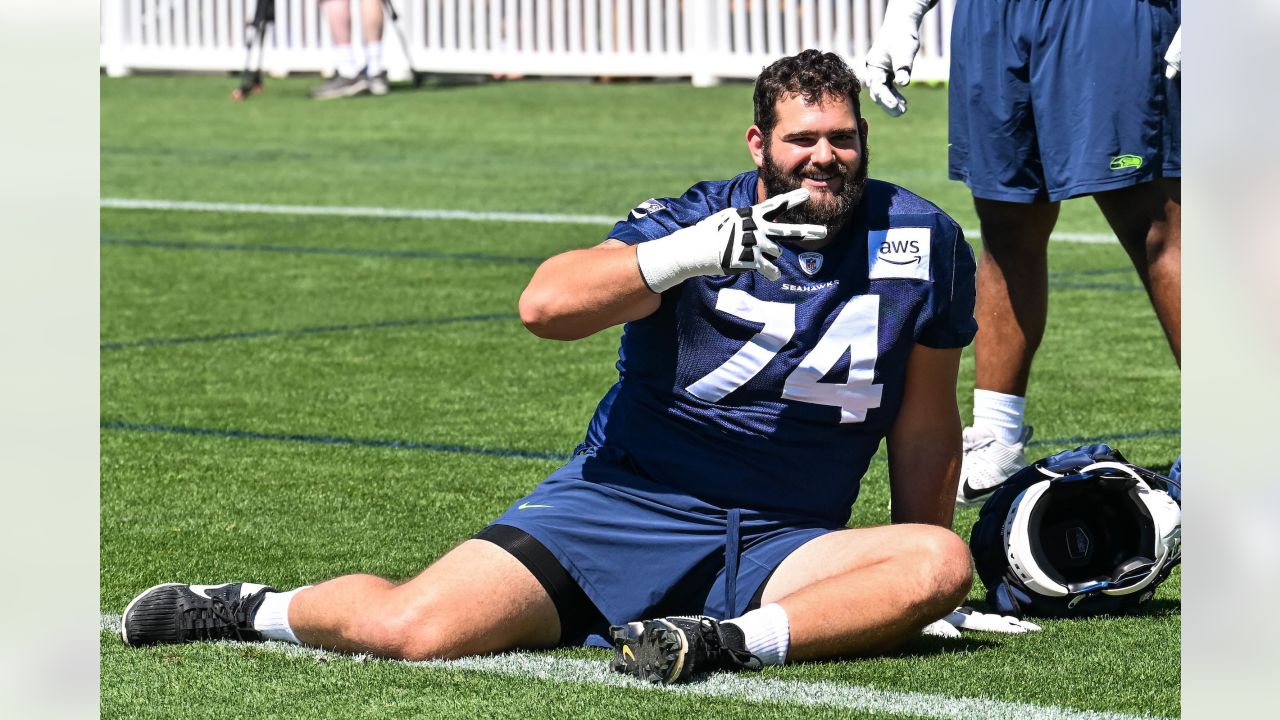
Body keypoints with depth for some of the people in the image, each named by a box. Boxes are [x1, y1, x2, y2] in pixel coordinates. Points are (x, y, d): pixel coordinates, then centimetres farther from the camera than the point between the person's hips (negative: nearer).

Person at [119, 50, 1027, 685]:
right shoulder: (696, 223, -6)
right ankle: (254, 610, 8)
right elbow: (546, 304, -22)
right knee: (415, 630, -21)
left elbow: (925, 425, 13)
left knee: (942, 563, -27)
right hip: (624, 507, -2)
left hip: (782, 545, 2)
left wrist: (908, 589, 14)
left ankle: (736, 639, -35)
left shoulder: (922, 242, 2)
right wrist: (695, 252, -34)